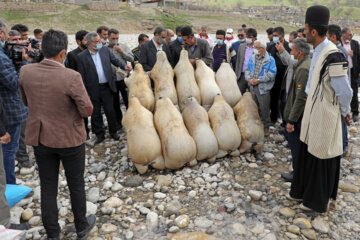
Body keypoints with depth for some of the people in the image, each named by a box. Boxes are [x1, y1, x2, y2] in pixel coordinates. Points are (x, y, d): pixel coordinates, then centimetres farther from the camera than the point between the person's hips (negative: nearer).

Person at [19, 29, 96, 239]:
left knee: (48, 187, 15)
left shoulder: (26, 72, -8)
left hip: (41, 138, 4)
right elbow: (87, 111, -17)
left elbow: (26, 102, 8)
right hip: (70, 139, -3)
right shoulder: (71, 77, -24)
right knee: (76, 185, 15)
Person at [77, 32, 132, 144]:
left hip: (107, 87, 2)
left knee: (110, 111, 8)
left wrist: (124, 66, -10)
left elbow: (115, 60, 11)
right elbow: (82, 76, -4)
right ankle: (100, 135, 25)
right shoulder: (81, 56, -6)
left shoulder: (105, 49, 2)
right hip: (93, 90, -1)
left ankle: (113, 132, 28)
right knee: (95, 114, 9)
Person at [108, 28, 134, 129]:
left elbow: (131, 58, -3)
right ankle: (119, 122, 25)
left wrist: (121, 51, -11)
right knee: (115, 102, 12)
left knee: (128, 100, 3)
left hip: (123, 78, 0)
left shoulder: (123, 46, 6)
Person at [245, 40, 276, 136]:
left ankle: (266, 127, 14)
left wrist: (258, 80, -18)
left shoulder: (270, 59, -6)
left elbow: (271, 74, -14)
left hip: (263, 88, -5)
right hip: (252, 87, 6)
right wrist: (249, 79, -9)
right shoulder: (252, 58, 12)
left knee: (264, 108, -1)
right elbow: (247, 69, 10)